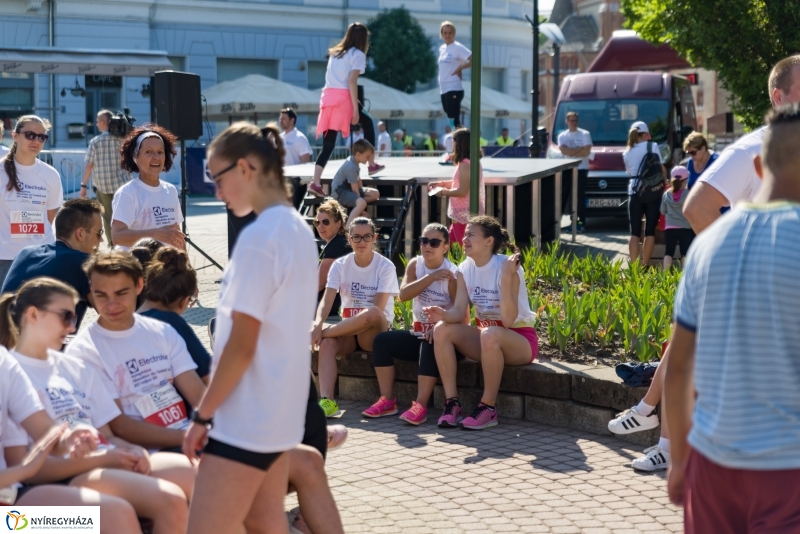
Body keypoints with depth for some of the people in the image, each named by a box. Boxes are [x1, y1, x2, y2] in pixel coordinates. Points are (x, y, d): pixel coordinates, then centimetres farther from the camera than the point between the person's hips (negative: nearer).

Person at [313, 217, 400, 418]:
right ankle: (327, 401, -44)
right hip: (347, 330, 3)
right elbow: (327, 300, -9)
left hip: (374, 332, -3)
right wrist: (318, 324, -34)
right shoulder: (340, 265, 3)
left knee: (372, 313, -38)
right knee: (328, 343, -32)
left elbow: (377, 309, -18)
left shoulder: (385, 267, -8)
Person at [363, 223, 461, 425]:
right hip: (418, 333, 6)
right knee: (382, 340, -13)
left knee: (430, 345, -37)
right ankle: (388, 400, -13)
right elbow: (403, 295, -15)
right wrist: (431, 277, -23)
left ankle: (421, 405, -39)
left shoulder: (452, 274, -11)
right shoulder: (415, 264, 3)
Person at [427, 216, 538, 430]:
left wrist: (506, 279, -37)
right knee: (442, 330, -18)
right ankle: (451, 402, -16)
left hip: (519, 339, -6)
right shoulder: (465, 269, 0)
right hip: (486, 338, 6)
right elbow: (459, 312, -8)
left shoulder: (507, 268, -20)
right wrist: (443, 314, -30)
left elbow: (508, 320, -29)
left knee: (490, 335, -39)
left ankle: (488, 407, -25)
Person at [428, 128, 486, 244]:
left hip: (463, 215, -11)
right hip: (464, 214, 11)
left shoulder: (465, 164, -20)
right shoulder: (473, 161, 12)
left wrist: (444, 192, -8)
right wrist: (441, 184, 18)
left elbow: (462, 191, -23)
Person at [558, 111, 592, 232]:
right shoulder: (562, 136, 9)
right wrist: (580, 149, -10)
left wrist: (571, 152, -9)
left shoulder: (585, 134, 1)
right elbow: (564, 151, -8)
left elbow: (587, 152, -11)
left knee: (580, 197, -7)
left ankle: (581, 222, -4)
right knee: (562, 195, 3)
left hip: (581, 169, -3)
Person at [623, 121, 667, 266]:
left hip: (634, 192, 3)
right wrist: (664, 183, 16)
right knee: (650, 230, 3)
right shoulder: (652, 146, 1)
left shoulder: (627, 153, 11)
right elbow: (662, 170, 1)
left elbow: (629, 172, 15)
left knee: (635, 231, 3)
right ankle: (645, 264, 2)